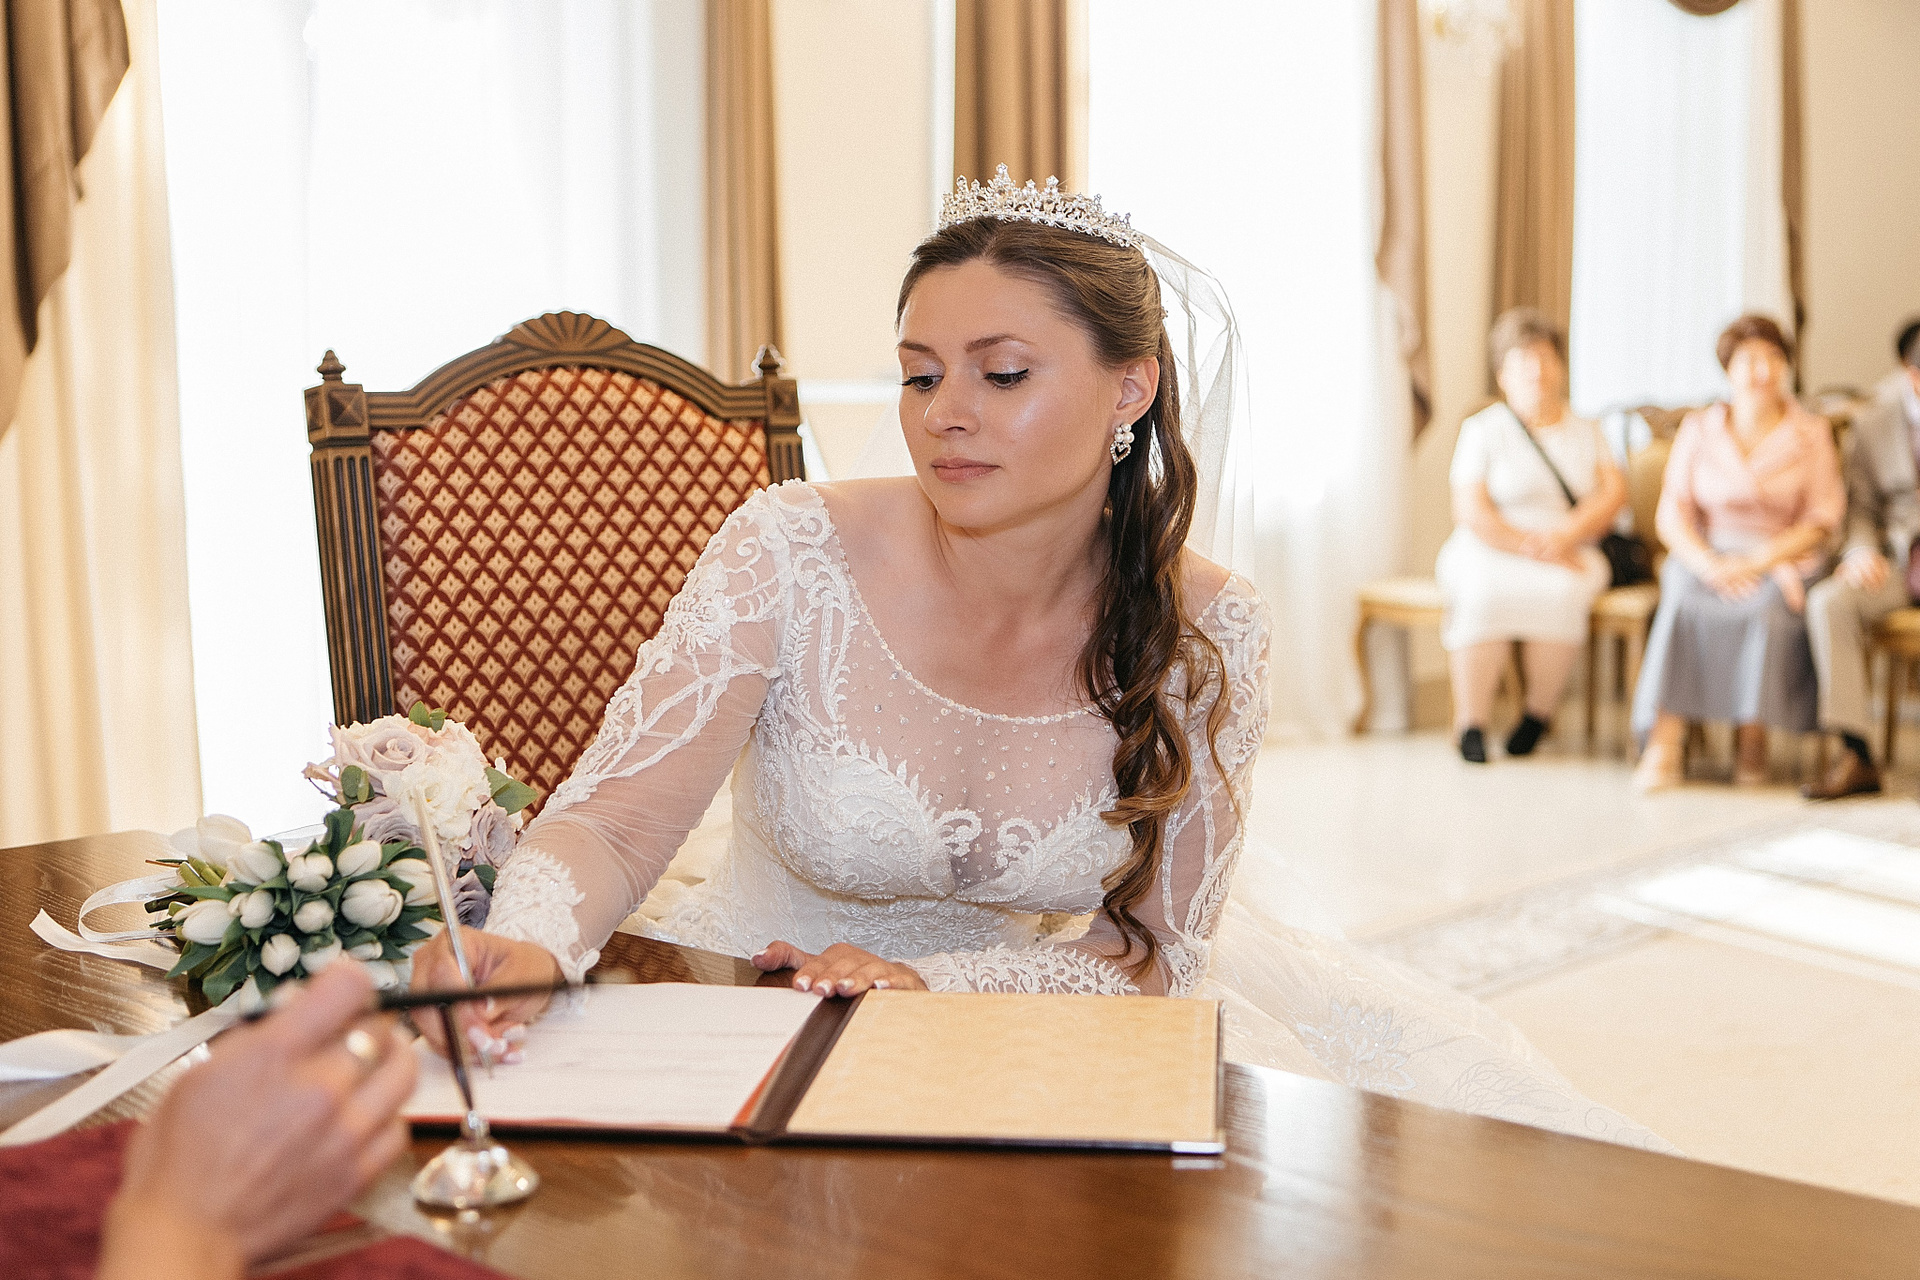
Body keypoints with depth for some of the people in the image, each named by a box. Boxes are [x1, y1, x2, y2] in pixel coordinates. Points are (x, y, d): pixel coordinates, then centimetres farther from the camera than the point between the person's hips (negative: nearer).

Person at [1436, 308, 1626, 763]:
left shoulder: (1586, 431, 17)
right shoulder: (1482, 429, 6)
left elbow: (1613, 492, 3)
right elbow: (1470, 512, -5)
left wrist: (1564, 535, -15)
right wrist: (1531, 546, -18)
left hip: (1568, 558, 2)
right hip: (1490, 553, -1)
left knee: (1559, 591, -35)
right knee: (1483, 591, -37)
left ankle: (1538, 716, -19)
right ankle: (1470, 724, -30)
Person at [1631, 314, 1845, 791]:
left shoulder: (1812, 434, 8)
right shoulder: (1699, 428, 10)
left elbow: (1823, 519, 1)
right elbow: (1672, 514, 2)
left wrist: (1761, 559, -15)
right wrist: (1710, 563, -17)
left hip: (1784, 559, 0)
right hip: (1706, 558, 1)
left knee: (1771, 605, -36)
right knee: (1684, 597, -34)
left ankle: (1752, 738, -28)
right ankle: (1664, 745, -41)